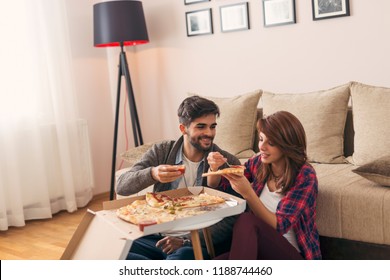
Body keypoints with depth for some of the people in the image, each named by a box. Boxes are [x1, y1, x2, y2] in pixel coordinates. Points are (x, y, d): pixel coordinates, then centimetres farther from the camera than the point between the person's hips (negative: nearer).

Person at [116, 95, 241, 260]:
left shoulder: (228, 163, -1)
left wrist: (186, 242, -20)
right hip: (157, 237, 4)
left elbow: (230, 223, -7)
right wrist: (152, 174, -25)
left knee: (183, 255, -38)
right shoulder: (161, 151, 6)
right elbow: (121, 187, -4)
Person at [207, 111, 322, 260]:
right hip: (260, 249, 3)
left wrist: (247, 193, -29)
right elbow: (216, 186, 13)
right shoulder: (258, 163, 3)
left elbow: (279, 226, -18)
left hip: (295, 256, -2)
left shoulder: (304, 176, -11)